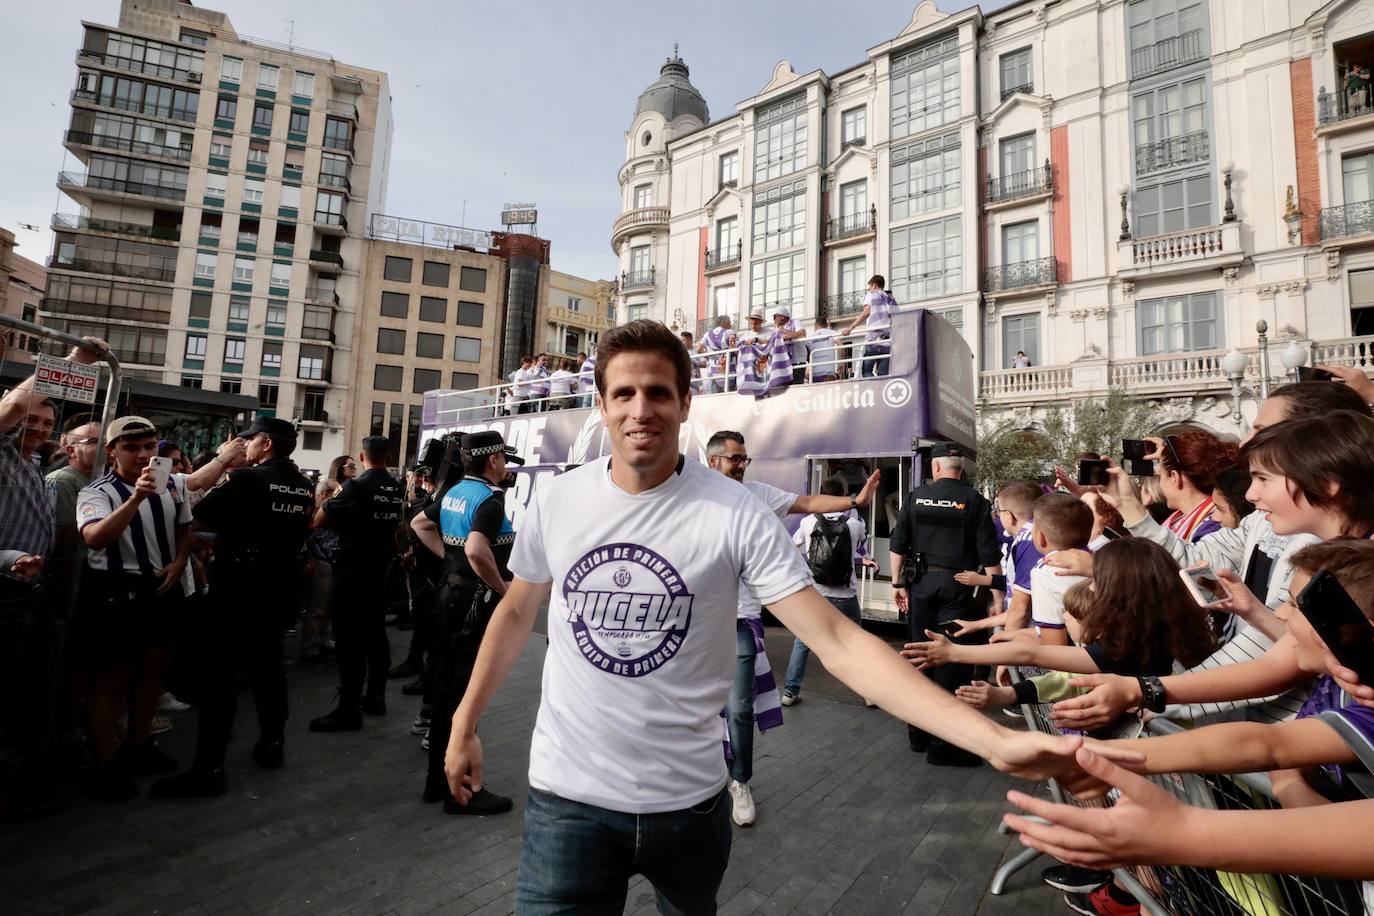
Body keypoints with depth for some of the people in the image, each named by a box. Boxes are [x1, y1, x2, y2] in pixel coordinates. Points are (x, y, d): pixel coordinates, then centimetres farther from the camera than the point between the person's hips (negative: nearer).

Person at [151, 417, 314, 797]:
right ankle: (272, 745, 26)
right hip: (281, 591, 7)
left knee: (219, 675, -2)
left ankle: (209, 768, 1)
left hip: (239, 592, -7)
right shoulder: (304, 487, 6)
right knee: (268, 666, 17)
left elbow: (198, 518, -11)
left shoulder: (248, 479, -15)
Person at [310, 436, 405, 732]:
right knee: (375, 634, 14)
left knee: (349, 639, -3)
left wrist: (332, 500, 4)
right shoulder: (396, 489, 5)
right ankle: (376, 697, 23)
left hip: (353, 570, -7)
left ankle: (348, 710, 1)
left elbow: (318, 521, -14)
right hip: (380, 569, 7)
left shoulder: (356, 486, -16)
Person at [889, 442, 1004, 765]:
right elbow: (990, 555, -7)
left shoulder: (916, 496, 3)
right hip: (956, 587, -3)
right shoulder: (974, 500, -4)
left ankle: (918, 733, 26)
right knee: (952, 661, 3)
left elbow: (898, 544, 3)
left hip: (920, 584, 3)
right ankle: (943, 743, 8)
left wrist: (898, 584, 9)